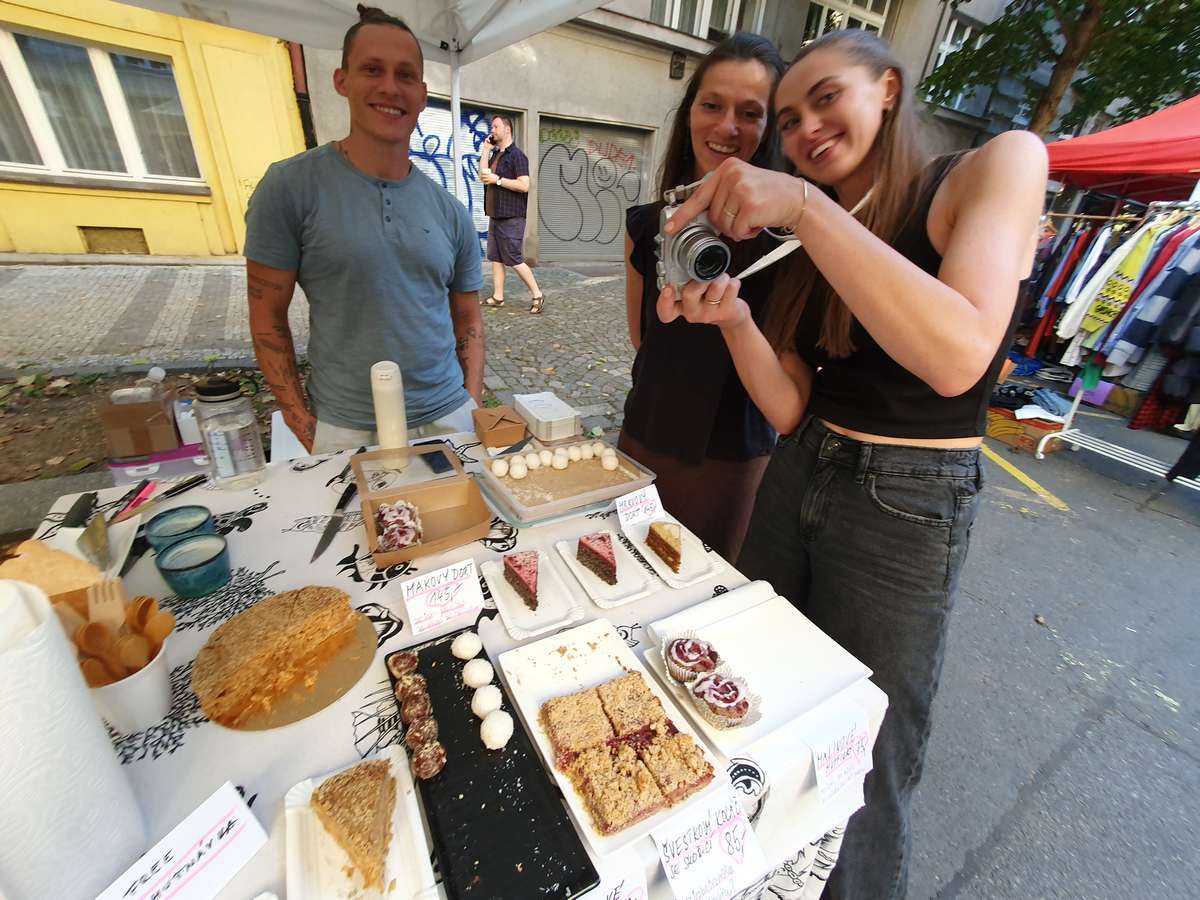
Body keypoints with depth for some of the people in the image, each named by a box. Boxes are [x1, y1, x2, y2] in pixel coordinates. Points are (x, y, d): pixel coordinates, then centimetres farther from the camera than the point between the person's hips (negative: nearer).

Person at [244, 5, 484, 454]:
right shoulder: (290, 186, -5)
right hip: (346, 431, -2)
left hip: (447, 418, 3)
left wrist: (472, 403, -1)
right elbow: (268, 318, -3)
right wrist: (304, 427, -6)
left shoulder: (450, 212, 5)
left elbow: (468, 320, 8)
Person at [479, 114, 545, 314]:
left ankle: (537, 296, 1)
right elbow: (483, 176, 8)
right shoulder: (495, 154, 18)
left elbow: (524, 185, -19)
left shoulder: (516, 155, -8)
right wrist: (485, 149, 7)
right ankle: (498, 297, 14)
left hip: (511, 217, -9)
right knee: (495, 257, 8)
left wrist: (497, 179, -15)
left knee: (515, 260, -8)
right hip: (495, 215, 9)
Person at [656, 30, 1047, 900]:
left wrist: (806, 206, -26)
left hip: (905, 505, -5)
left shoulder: (999, 163, -6)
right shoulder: (812, 247, 9)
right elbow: (790, 407, -1)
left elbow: (957, 355, -26)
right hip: (796, 473, 6)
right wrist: (733, 317, -16)